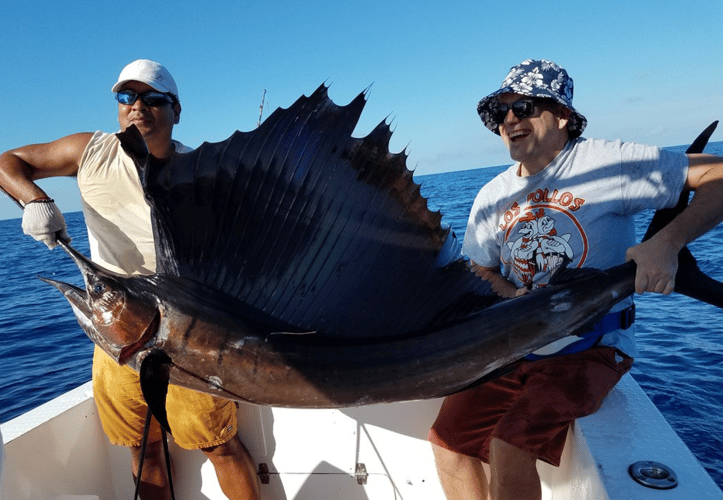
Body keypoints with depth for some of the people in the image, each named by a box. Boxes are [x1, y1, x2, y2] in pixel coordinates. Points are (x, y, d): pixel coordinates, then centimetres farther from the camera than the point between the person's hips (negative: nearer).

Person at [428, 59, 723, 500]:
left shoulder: (606, 162, -11)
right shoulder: (492, 196, 6)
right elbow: (479, 271, 9)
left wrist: (667, 242, -26)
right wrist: (516, 298, -12)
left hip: (590, 348, -5)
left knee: (510, 446, -22)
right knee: (447, 439, 0)